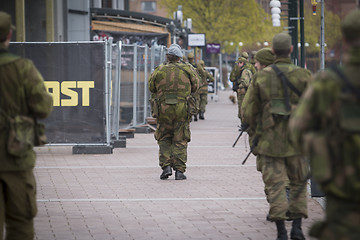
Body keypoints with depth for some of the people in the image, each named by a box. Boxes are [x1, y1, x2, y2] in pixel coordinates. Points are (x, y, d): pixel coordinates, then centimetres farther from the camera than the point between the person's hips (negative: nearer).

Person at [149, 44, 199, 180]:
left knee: (164, 139, 15)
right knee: (180, 141, 6)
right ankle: (179, 170, 1)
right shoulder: (186, 70, -1)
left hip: (163, 109, 0)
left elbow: (151, 88, 9)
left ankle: (166, 166, 2)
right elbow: (195, 86, 9)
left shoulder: (159, 71, -1)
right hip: (182, 110, 0)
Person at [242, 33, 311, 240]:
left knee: (275, 184, 3)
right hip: (296, 141, 0)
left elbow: (250, 113, 4)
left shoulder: (261, 76, 0)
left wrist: (258, 129, 22)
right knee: (299, 183, 14)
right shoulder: (303, 75, -4)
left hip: (270, 141, 0)